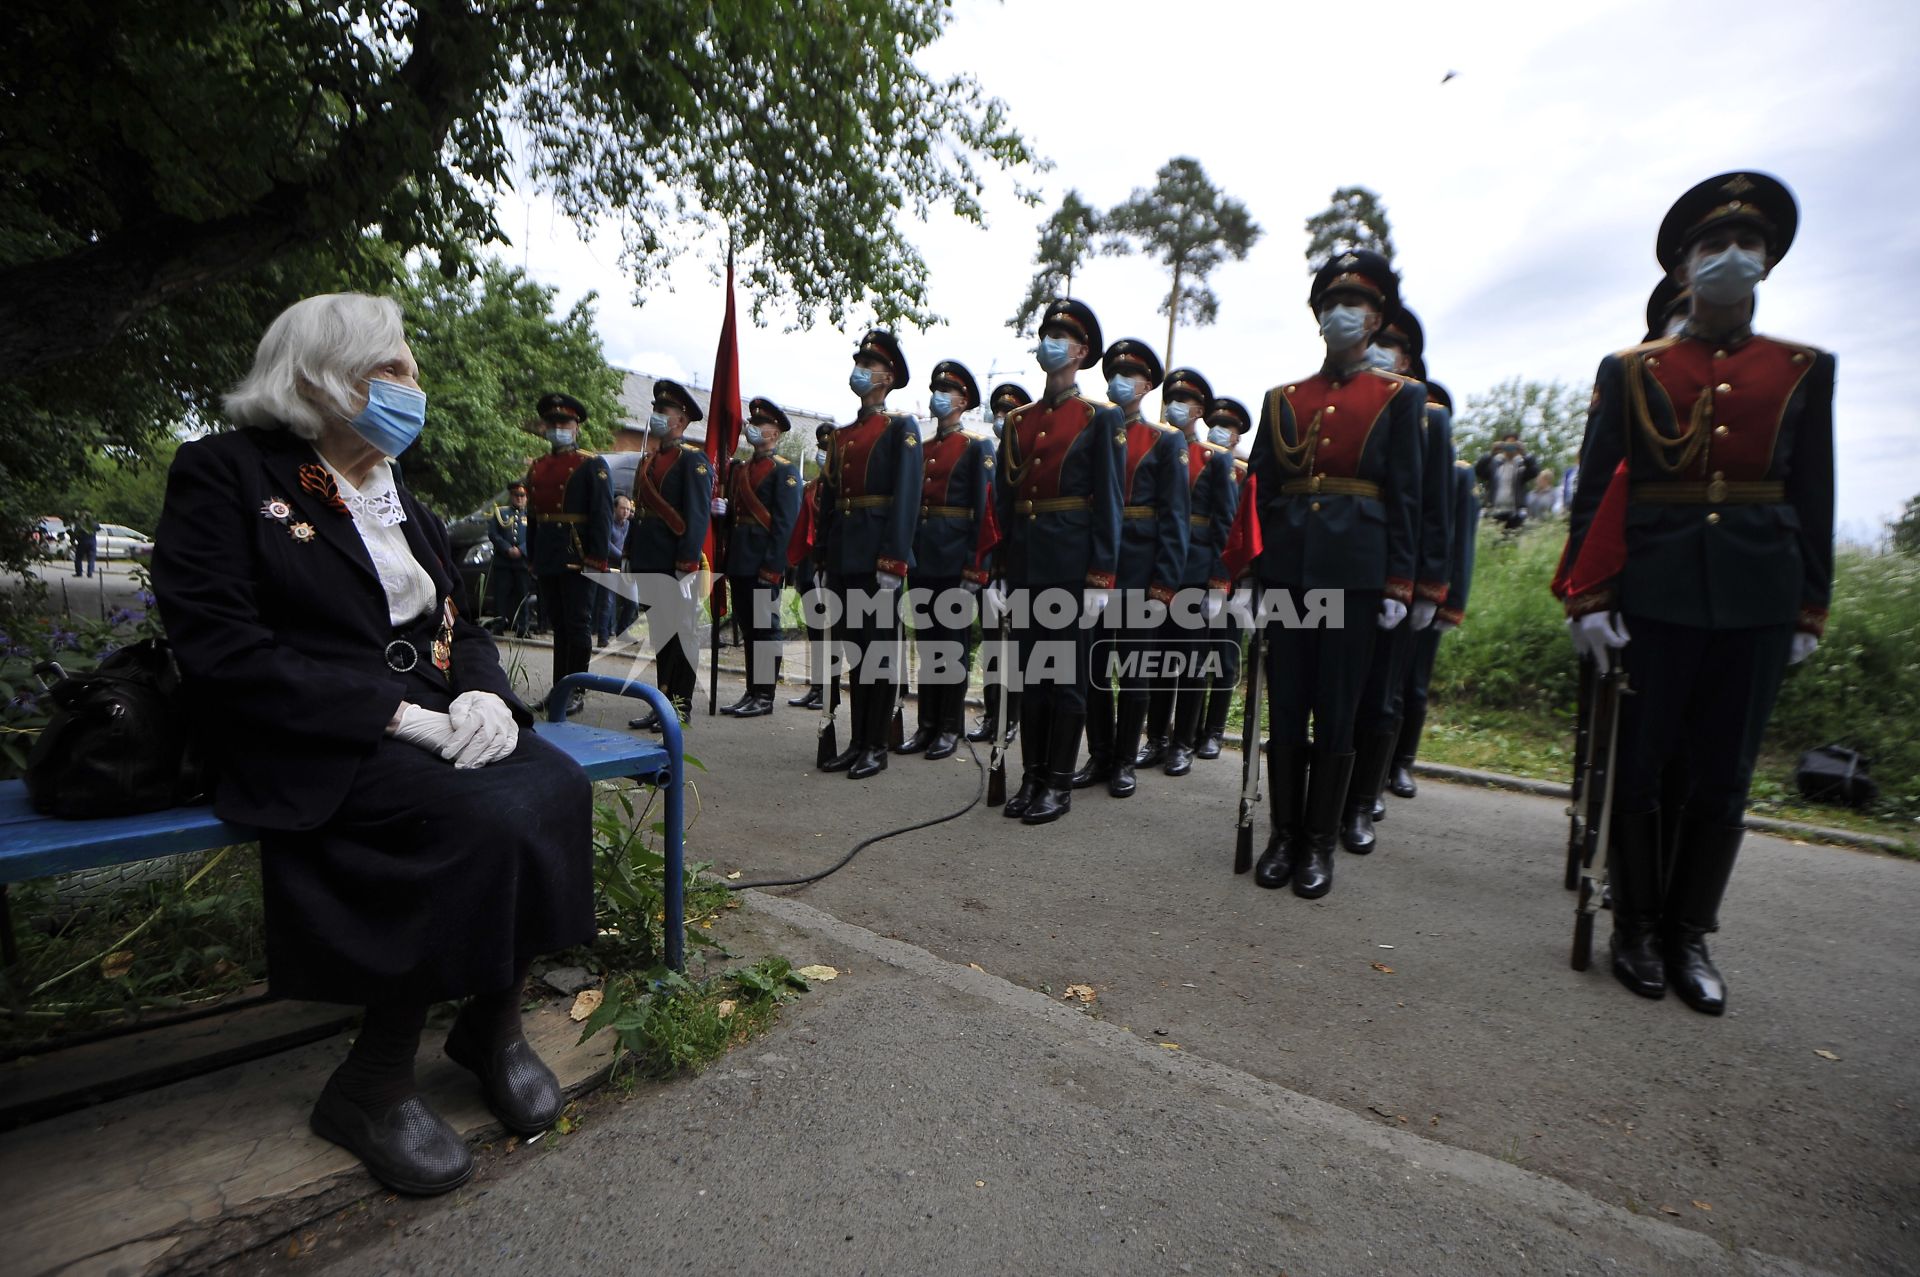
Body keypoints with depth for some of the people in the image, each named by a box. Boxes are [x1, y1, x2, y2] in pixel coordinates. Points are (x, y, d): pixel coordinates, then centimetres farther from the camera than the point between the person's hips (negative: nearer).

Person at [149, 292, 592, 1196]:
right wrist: (392, 714, -21)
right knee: (485, 817, -32)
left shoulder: (401, 500, 20)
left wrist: (484, 691, -8)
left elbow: (461, 626, 16)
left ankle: (494, 1024, -5)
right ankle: (374, 1084, -10)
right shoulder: (223, 472, 0)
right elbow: (221, 650, -12)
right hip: (310, 748, -6)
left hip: (430, 726, 6)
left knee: (555, 784, -24)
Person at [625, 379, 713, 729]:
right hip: (650, 565, 8)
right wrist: (631, 557, 18)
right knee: (660, 635, 12)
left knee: (679, 635, -2)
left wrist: (687, 562, -21)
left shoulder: (692, 460, -7)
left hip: (676, 566, -8)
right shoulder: (649, 463, 20)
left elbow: (698, 515, -15)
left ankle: (682, 706, 7)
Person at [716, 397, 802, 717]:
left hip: (764, 563, -8)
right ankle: (751, 692, 20)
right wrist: (722, 509, -1)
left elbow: (785, 522, -14)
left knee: (766, 628, -2)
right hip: (739, 561, 8)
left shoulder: (785, 471, -5)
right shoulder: (740, 470, 19)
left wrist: (772, 567, -20)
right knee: (749, 627, 12)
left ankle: (765, 696, 5)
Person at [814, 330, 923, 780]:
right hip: (844, 558, 7)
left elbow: (907, 495, -12)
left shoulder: (901, 427, -2)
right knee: (855, 649, 11)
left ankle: (877, 746, 8)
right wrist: (824, 560, 13)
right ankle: (857, 740, 20)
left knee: (881, 649, 0)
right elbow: (828, 499, 18)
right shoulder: (842, 435, 19)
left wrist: (892, 561, -20)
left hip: (878, 557, -7)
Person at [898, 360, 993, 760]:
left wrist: (974, 566, -15)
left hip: (955, 559, -6)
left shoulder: (977, 447, -1)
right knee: (926, 642, 9)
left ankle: (950, 729, 9)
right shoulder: (922, 449, 17)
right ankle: (927, 725, 18)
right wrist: (907, 554, 9)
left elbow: (984, 509, -8)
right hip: (923, 558, 6)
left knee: (954, 643, 0)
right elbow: (911, 503, 16)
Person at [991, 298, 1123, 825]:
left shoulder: (1102, 419, 0)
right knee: (1028, 672, 9)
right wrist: (997, 573, 8)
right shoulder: (1017, 420, 14)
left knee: (1067, 674, 2)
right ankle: (1032, 777, 20)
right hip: (1024, 562, 5)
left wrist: (1101, 578, -13)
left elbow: (1108, 503, -6)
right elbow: (1002, 501, 12)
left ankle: (1059, 784, 12)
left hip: (1071, 563, -5)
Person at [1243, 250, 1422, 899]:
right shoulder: (1282, 399, 13)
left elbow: (1405, 497, 2)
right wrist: (1257, 570, 4)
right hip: (1287, 566, 2)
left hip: (1354, 569, -2)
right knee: (1285, 705, 5)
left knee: (1336, 709, 3)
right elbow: (1261, 492, 10)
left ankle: (1319, 843, 15)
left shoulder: (1400, 396, 7)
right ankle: (1284, 834, 18)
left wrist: (1398, 584, -5)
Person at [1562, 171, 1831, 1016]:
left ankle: (1689, 934, 22)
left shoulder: (1804, 372, 11)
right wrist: (1587, 597, -7)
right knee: (1638, 766, 5)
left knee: (1724, 776, 7)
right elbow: (1591, 494, 0)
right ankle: (1637, 927, 20)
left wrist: (1809, 610, 4)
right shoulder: (1630, 371, 5)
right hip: (1654, 591, -2)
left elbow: (1813, 501, 9)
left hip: (1759, 598, 2)